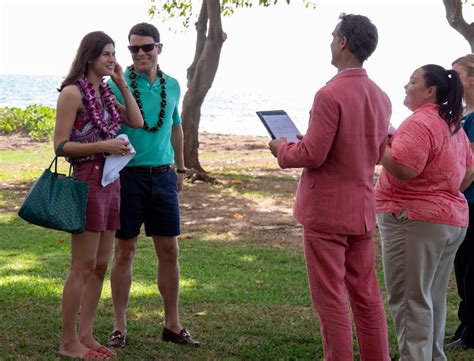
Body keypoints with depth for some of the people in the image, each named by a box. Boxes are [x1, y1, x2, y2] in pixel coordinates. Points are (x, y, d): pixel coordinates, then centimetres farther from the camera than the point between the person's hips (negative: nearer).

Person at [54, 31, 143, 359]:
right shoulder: (73, 92, -9)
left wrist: (122, 84, 6)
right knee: (83, 266, -4)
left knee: (101, 265, 9)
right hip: (87, 181, -8)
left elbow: (137, 122, 9)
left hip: (110, 182, 8)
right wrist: (104, 146, -19)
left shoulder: (105, 92, 15)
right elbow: (61, 145, -12)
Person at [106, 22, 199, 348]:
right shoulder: (118, 84, -7)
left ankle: (173, 324, 20)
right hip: (127, 175, -4)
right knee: (125, 252, 3)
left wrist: (181, 168, 23)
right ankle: (120, 327, 14)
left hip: (163, 176, 4)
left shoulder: (172, 85, 7)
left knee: (169, 251, 8)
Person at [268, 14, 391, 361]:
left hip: (326, 211, -7)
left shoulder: (331, 95, -18)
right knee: (366, 296, 15)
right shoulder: (380, 97, 6)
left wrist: (282, 148, 0)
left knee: (330, 299, 0)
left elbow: (312, 155, -18)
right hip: (362, 210, 7)